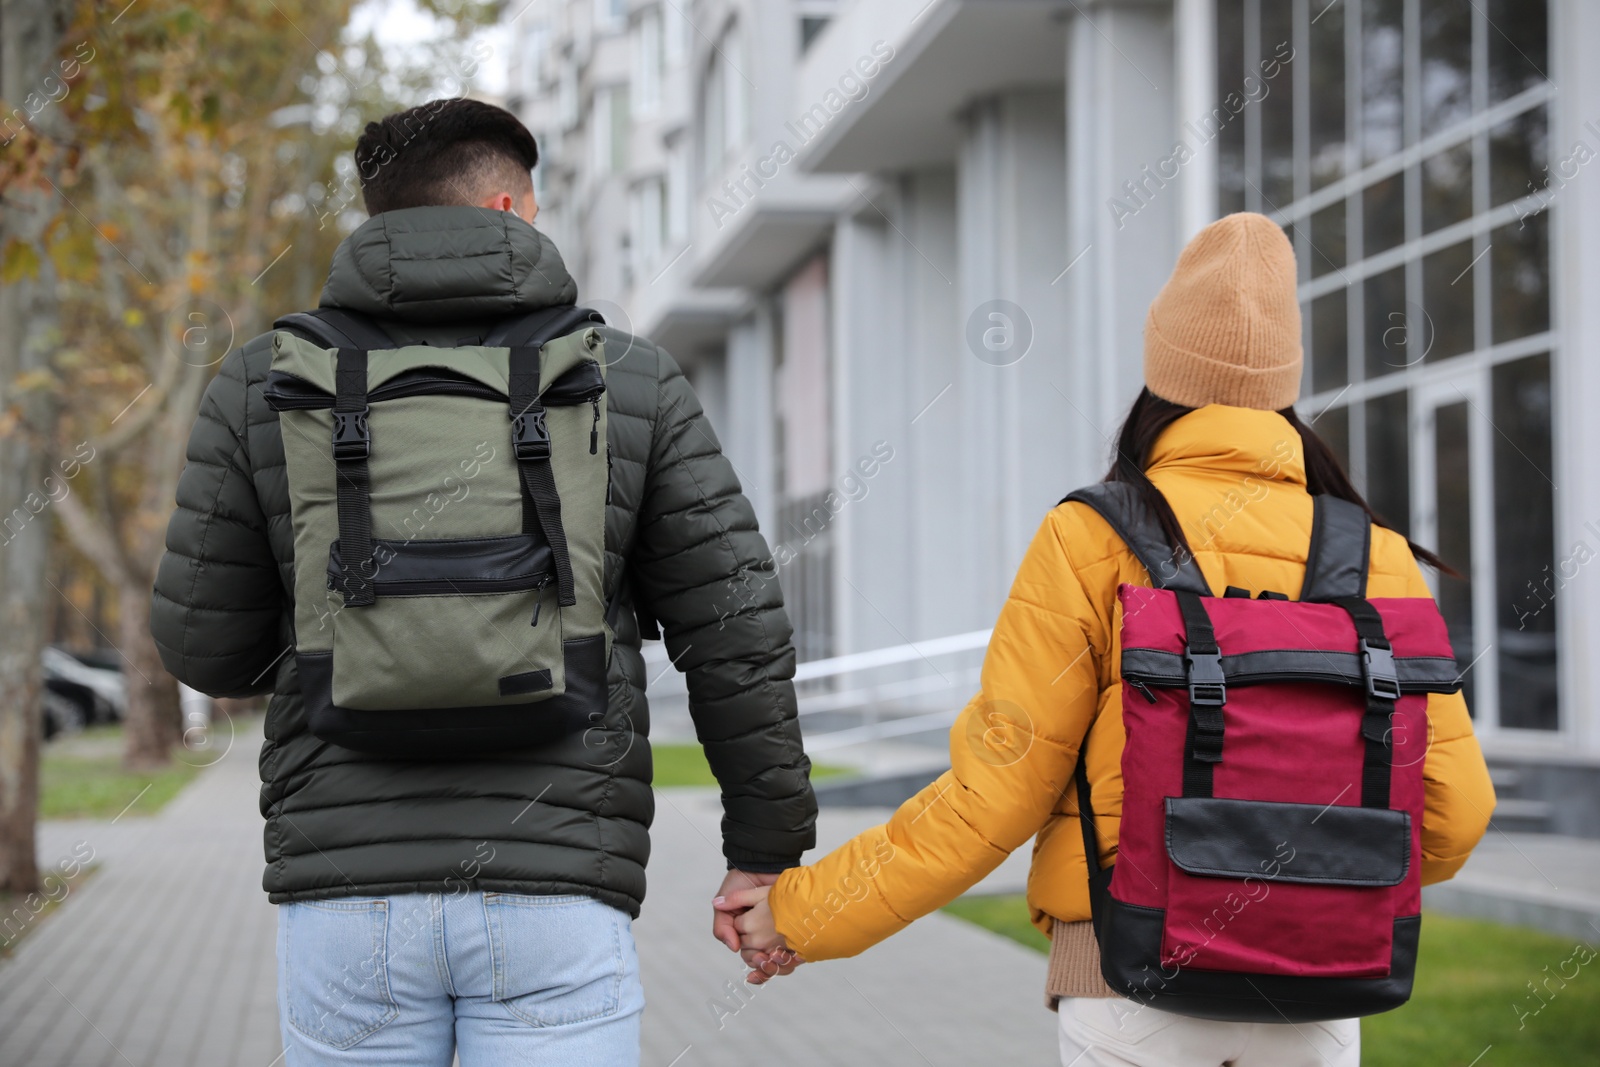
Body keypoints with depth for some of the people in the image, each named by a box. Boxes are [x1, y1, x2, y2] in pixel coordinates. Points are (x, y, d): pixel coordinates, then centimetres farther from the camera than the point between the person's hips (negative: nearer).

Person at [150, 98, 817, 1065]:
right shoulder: (630, 380, 4)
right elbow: (734, 625, 2)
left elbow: (206, 643, 6)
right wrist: (767, 850, 11)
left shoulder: (263, 383, 4)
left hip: (349, 883, 1)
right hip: (556, 895, -1)